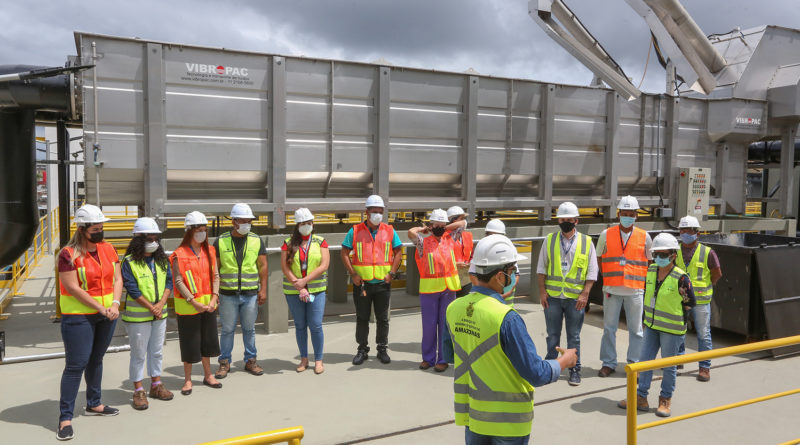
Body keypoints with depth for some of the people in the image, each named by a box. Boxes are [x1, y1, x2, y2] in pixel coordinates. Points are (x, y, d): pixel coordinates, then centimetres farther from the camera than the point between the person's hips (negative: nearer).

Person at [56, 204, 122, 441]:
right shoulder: (69, 255, -13)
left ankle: (94, 404, 33)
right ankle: (65, 417, 5)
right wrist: (102, 308, -17)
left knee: (96, 360, 18)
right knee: (76, 365, -4)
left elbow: (117, 279, 4)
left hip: (107, 315, 6)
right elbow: (74, 289, -17)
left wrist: (115, 304, -11)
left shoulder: (108, 249, 5)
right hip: (79, 317, -6)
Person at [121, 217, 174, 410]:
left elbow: (169, 282, 3)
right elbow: (132, 289, -14)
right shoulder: (129, 262, -11)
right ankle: (138, 391, 14)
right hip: (137, 315, -5)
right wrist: (151, 308, -15)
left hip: (160, 314, 5)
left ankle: (156, 385, 29)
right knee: (139, 354, 4)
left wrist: (161, 304, -11)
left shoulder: (162, 260, 6)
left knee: (157, 351, 15)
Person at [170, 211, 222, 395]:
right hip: (188, 306, -5)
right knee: (190, 342, 4)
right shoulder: (179, 254, -10)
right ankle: (188, 380, 19)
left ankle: (208, 375, 30)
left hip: (209, 304, 5)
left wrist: (214, 298, -7)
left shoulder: (210, 251, 6)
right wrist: (194, 302, -19)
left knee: (208, 339, 14)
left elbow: (215, 275, 5)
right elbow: (178, 281, -13)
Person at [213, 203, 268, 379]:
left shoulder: (257, 241, 4)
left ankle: (250, 361, 23)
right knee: (227, 329, 6)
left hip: (251, 294, 1)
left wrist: (263, 289, 0)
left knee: (249, 329, 10)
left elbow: (263, 266, 5)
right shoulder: (220, 241, 0)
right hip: (228, 294, -1)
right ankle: (224, 362, 20)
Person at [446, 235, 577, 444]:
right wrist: (566, 360, -1)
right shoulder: (507, 319, -25)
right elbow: (537, 374, -20)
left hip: (472, 413, 6)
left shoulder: (453, 309, -5)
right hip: (508, 420, -5)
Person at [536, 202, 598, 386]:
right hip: (552, 296, 1)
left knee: (574, 336, 8)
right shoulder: (550, 240, 5)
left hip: (575, 298, -1)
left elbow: (592, 272, 1)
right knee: (552, 335, 11)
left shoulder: (586, 242, 1)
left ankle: (575, 370, 19)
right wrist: (542, 290, 0)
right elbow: (542, 268, 8)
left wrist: (585, 294, -8)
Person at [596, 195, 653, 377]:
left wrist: (644, 282, 4)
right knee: (609, 328, 4)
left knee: (636, 329, 6)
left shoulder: (644, 237, 5)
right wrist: (608, 277, 4)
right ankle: (608, 363, 15)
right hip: (612, 290, 0)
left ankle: (634, 363, 18)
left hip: (635, 290, 0)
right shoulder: (606, 234, 5)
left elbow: (650, 263, 14)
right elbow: (599, 259, 13)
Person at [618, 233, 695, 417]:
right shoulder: (651, 270, 0)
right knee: (645, 361, 9)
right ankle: (641, 398, 20)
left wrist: (672, 317, -3)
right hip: (651, 326, 6)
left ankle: (665, 400, 24)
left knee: (668, 365, 8)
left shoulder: (680, 278, -18)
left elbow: (690, 302, -7)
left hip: (671, 329, -6)